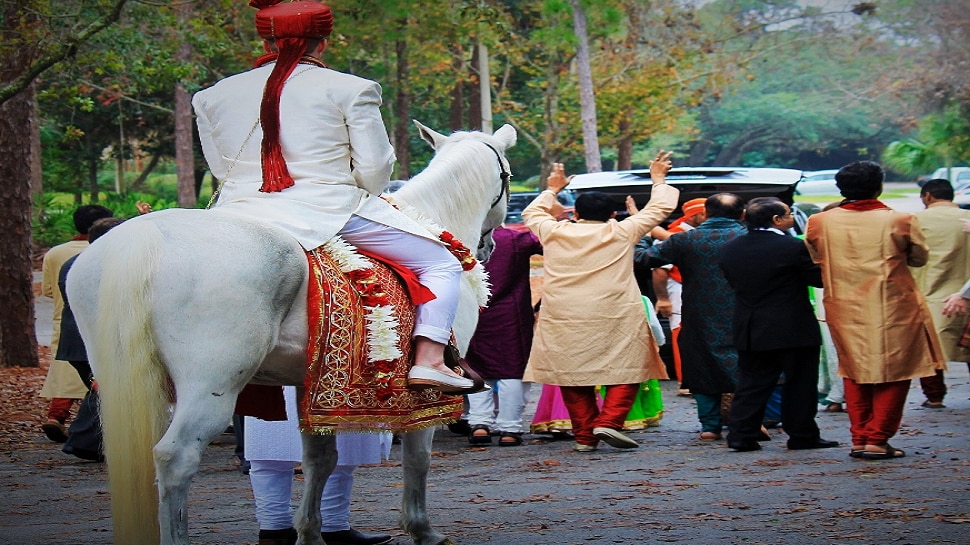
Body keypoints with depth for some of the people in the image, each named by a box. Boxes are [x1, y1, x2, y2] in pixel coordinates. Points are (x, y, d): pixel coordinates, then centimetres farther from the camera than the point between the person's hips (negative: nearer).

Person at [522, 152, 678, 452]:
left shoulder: (554, 233, 6)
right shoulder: (622, 233, 1)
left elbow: (532, 212, 28)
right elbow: (661, 208, 13)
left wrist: (552, 190, 43)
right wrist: (658, 179, 29)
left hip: (563, 321, 2)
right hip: (615, 320, -2)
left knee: (573, 375, 9)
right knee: (626, 371, 6)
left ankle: (584, 435, 6)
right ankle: (608, 421, -11)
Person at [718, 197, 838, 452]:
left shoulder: (729, 249, 2)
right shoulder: (793, 247, -15)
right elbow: (819, 278, -9)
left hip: (750, 330, 5)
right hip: (794, 330, -5)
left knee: (752, 383, 9)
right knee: (799, 383, 5)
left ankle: (741, 434, 4)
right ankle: (802, 435, 9)